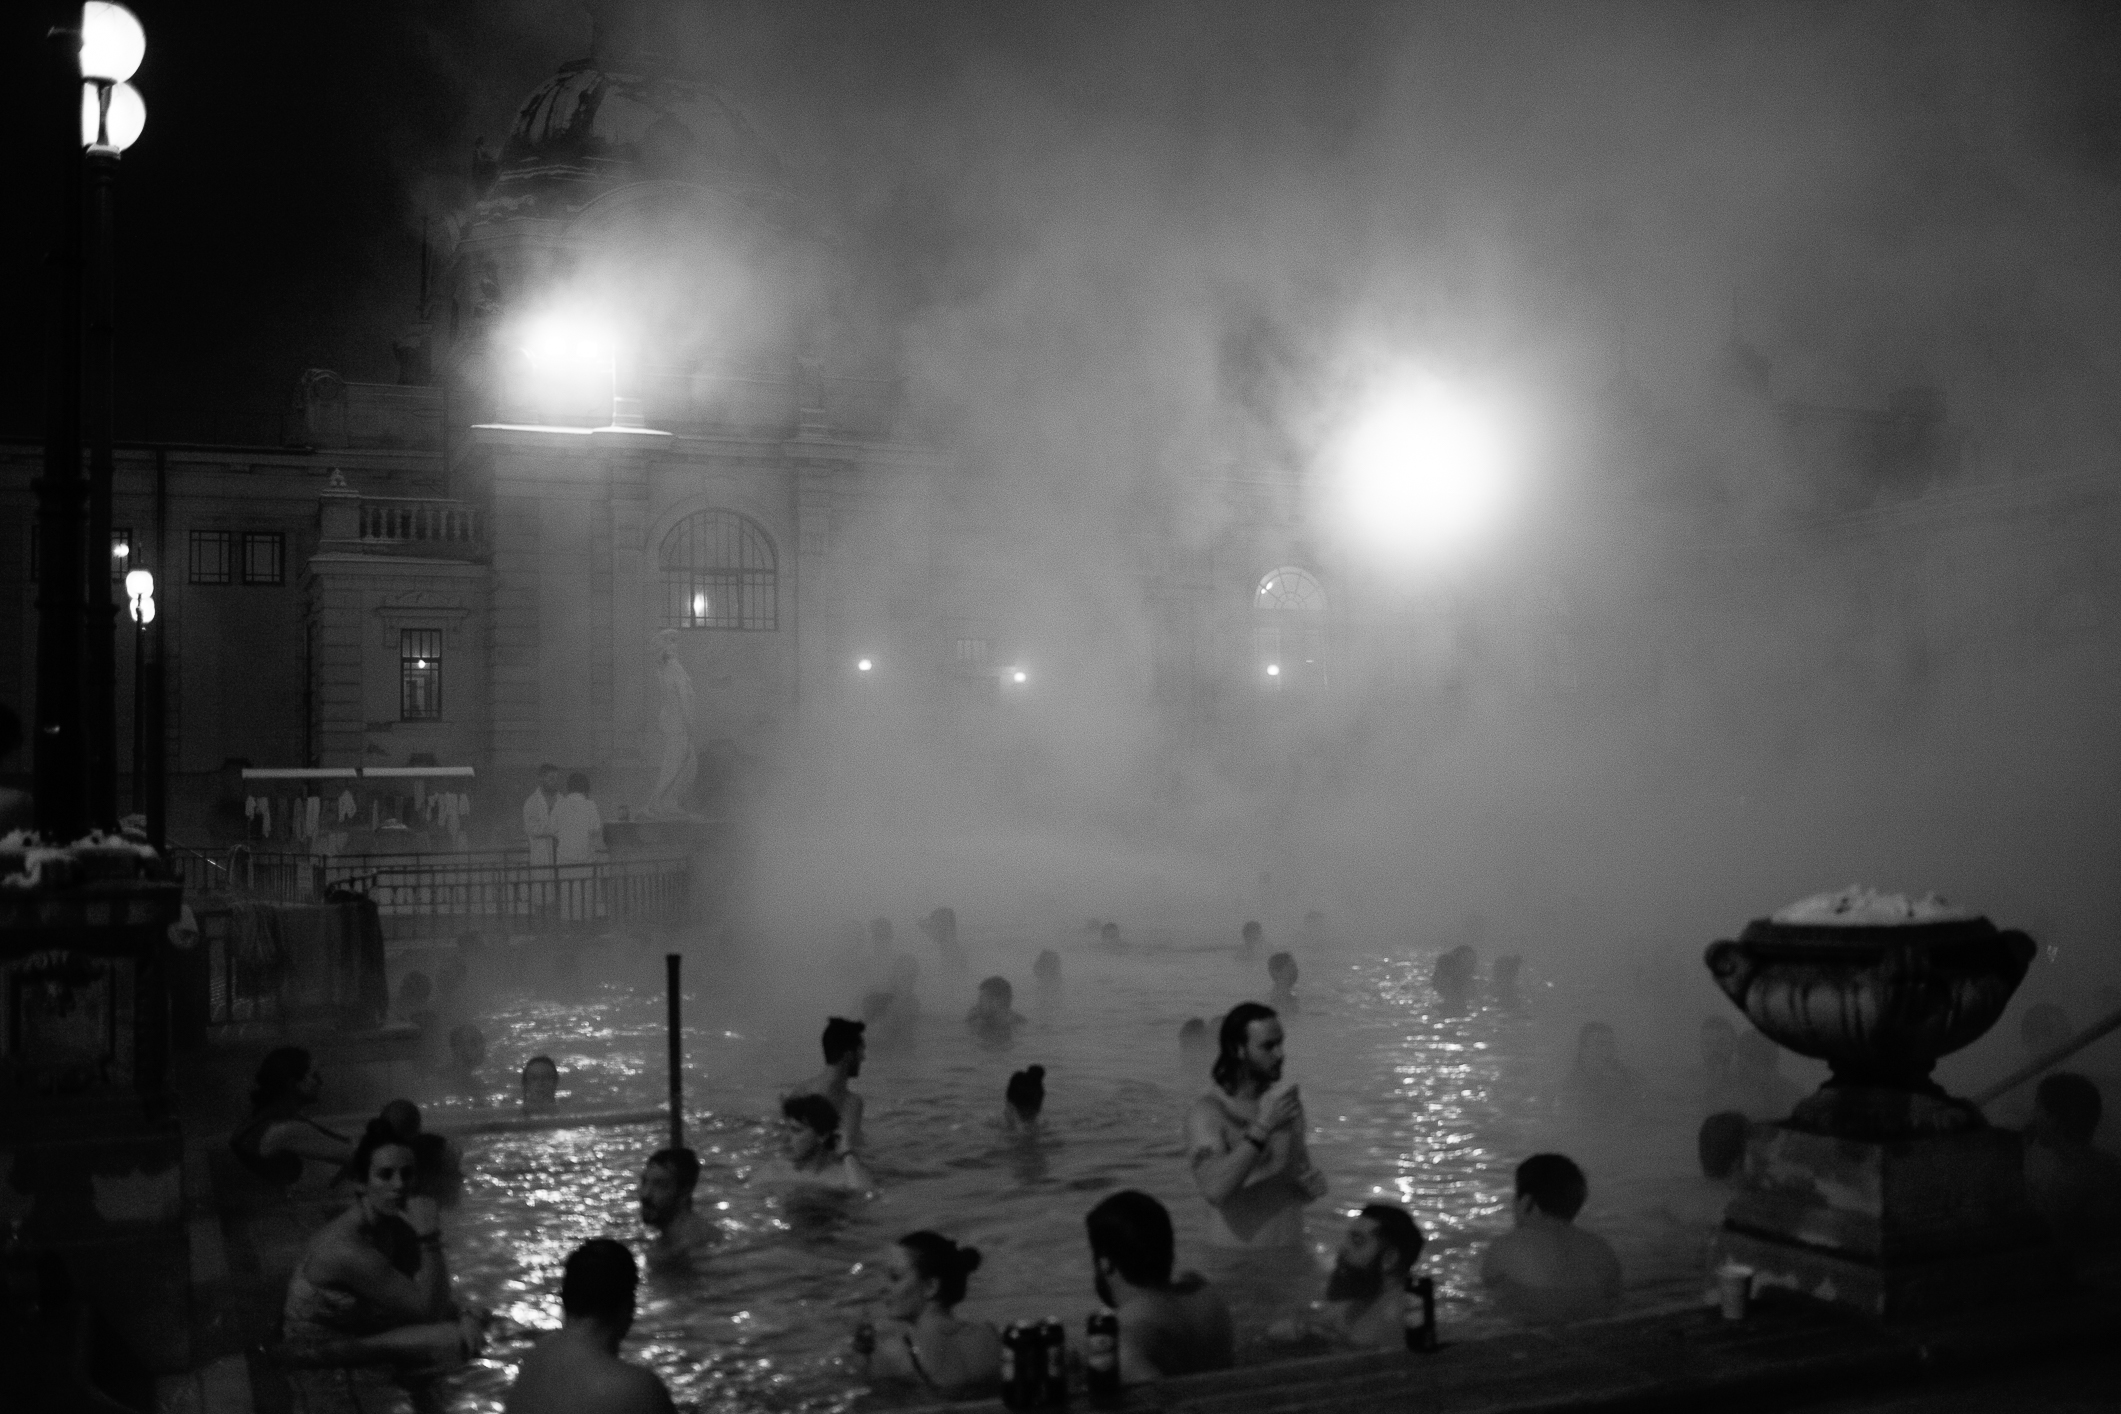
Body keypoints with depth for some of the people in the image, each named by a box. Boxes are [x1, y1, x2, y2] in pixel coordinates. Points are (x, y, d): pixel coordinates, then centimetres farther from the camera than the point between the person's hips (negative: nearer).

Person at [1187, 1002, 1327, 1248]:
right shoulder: (1209, 1112, -14)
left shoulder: (1289, 1100, 5)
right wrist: (1262, 1127, -27)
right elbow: (1213, 1189, -27)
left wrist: (1312, 1183, -3)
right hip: (1237, 1256, -5)